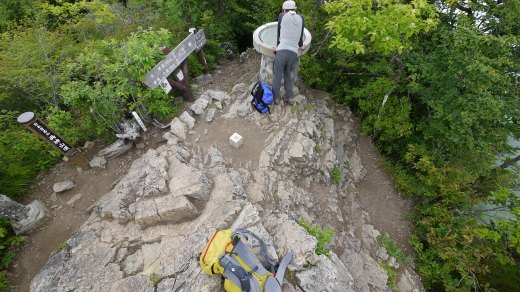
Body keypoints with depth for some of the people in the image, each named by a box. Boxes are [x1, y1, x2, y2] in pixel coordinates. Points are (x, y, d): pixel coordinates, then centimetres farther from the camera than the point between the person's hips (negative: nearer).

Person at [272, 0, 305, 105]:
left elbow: (279, 33, 15)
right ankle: (289, 97, 19)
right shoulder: (301, 18, 14)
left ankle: (276, 98, 17)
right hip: (293, 52, 3)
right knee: (288, 75, 20)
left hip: (282, 51, -3)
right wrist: (301, 46, 42)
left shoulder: (282, 16, 8)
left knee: (277, 76, 8)